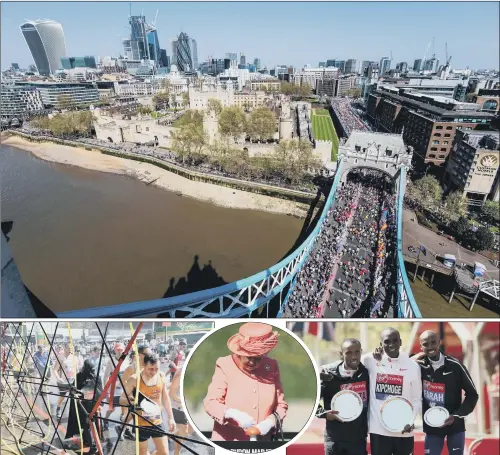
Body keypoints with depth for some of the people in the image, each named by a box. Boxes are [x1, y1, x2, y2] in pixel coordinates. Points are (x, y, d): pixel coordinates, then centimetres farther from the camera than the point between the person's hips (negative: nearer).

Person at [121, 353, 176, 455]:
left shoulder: (161, 377, -3)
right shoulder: (134, 379, -16)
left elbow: (165, 399, 7)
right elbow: (122, 400, -9)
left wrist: (170, 418, 6)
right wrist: (132, 400, -30)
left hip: (157, 422, 4)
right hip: (141, 424, -3)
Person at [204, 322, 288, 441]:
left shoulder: (272, 367, -2)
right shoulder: (225, 366, -12)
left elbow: (281, 404, 4)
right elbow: (210, 403, -13)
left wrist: (271, 421, -15)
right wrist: (233, 414, -29)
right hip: (228, 438, -2)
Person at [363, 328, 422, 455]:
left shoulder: (412, 366, -2)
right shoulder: (370, 360, -6)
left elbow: (417, 399, 2)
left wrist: (410, 421, -13)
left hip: (403, 432, 1)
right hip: (378, 429, 0)